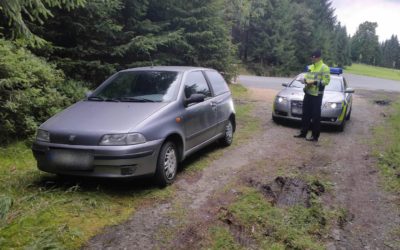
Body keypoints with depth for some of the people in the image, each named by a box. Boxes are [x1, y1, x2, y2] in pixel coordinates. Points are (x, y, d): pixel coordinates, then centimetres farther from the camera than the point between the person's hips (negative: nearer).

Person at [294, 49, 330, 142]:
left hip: (317, 95, -8)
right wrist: (305, 80, -2)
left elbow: (326, 81, -15)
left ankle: (315, 136, 5)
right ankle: (303, 132, 22)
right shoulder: (310, 67, 15)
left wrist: (314, 82, -23)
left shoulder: (324, 68, -9)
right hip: (307, 93, 8)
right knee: (305, 114, 13)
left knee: (316, 116, -2)